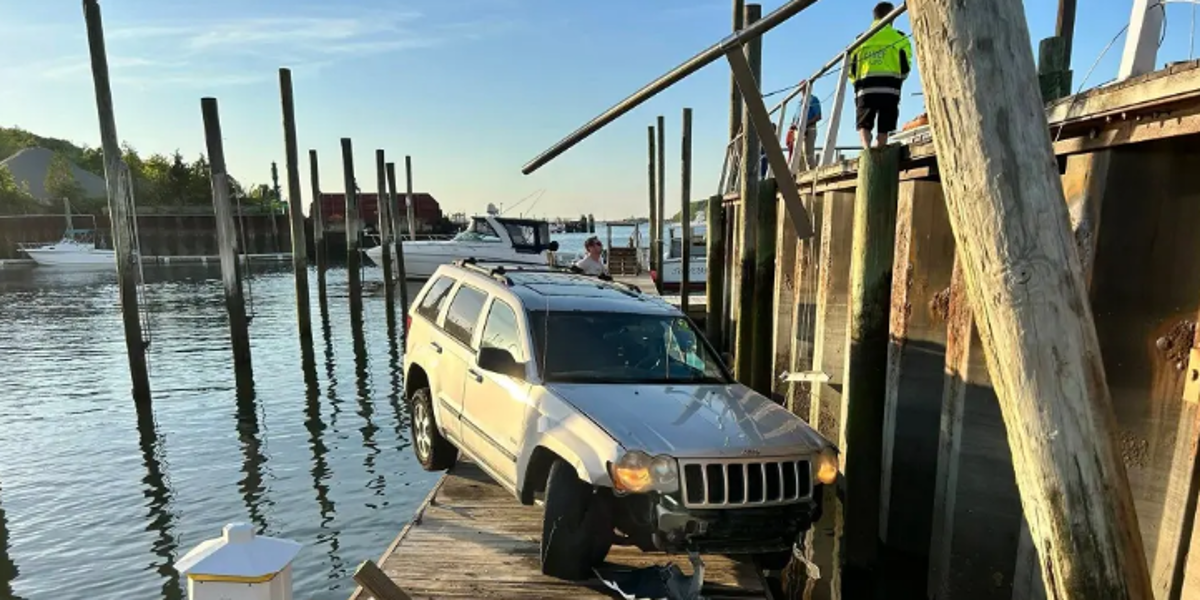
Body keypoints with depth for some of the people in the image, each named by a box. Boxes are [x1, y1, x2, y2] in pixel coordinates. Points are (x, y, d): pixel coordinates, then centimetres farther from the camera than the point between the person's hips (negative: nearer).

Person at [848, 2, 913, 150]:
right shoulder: (899, 37, 10)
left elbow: (851, 68, 14)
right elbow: (905, 66, 6)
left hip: (865, 88, 1)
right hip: (889, 87, -1)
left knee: (864, 124, 4)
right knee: (883, 127, 3)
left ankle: (867, 150, -21)